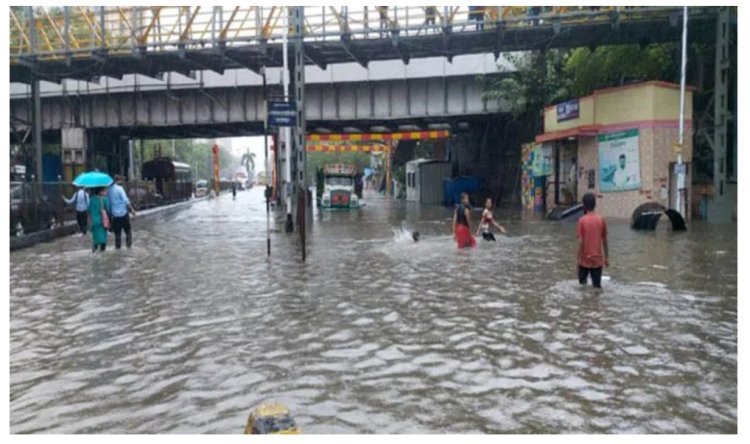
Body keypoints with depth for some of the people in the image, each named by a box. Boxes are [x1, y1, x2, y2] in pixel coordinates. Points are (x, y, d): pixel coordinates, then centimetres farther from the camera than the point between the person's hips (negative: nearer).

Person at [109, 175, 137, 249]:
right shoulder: (120, 188, -12)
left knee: (117, 232, 10)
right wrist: (132, 210, -14)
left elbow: (109, 202, 13)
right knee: (127, 230, 8)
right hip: (123, 213, -5)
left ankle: (117, 246, 11)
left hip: (115, 214, 5)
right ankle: (129, 245, 8)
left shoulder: (110, 189, 6)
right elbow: (126, 200, -18)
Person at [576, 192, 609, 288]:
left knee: (582, 282, 18)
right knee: (597, 286, 8)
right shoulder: (601, 220, -1)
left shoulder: (582, 220, -10)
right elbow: (605, 241, 4)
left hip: (585, 260, -2)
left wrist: (578, 258, -4)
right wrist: (606, 258, 13)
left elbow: (580, 242, -12)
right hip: (598, 260, 2)